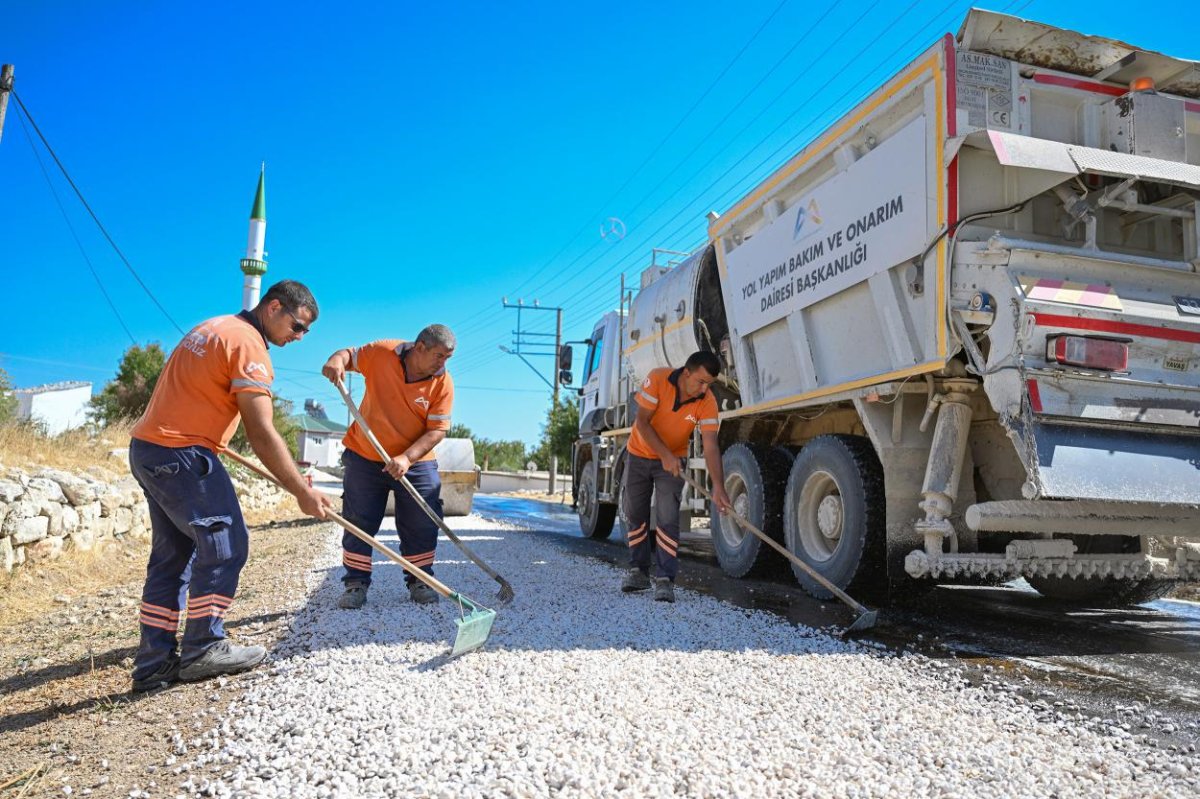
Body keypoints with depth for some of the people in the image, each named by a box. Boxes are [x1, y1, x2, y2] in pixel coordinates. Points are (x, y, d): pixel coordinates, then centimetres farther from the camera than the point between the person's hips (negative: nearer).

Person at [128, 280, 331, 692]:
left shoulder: (214, 327, 16)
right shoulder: (248, 344, -14)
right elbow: (262, 433, -19)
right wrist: (302, 491, -16)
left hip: (148, 448, 10)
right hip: (181, 455, -10)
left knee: (173, 553, 11)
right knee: (224, 545, -3)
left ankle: (154, 662, 15)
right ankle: (202, 650, 5)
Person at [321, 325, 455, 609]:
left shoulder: (443, 383, -13)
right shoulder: (381, 353, -12)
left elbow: (437, 430, -15)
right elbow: (349, 354, 4)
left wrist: (407, 458, -28)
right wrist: (337, 360, -22)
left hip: (416, 463, 0)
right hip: (364, 457, 0)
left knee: (422, 526, 2)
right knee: (358, 524, 5)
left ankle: (419, 582, 21)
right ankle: (356, 584, 18)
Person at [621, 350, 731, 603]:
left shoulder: (707, 402, -23)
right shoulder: (657, 379, -26)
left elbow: (710, 446, -29)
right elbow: (642, 422, -23)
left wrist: (718, 486, -40)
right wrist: (665, 455, -31)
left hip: (673, 461, 0)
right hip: (640, 455, 1)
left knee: (668, 519, -12)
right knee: (636, 515, 9)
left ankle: (664, 579, -7)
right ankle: (638, 571, 24)